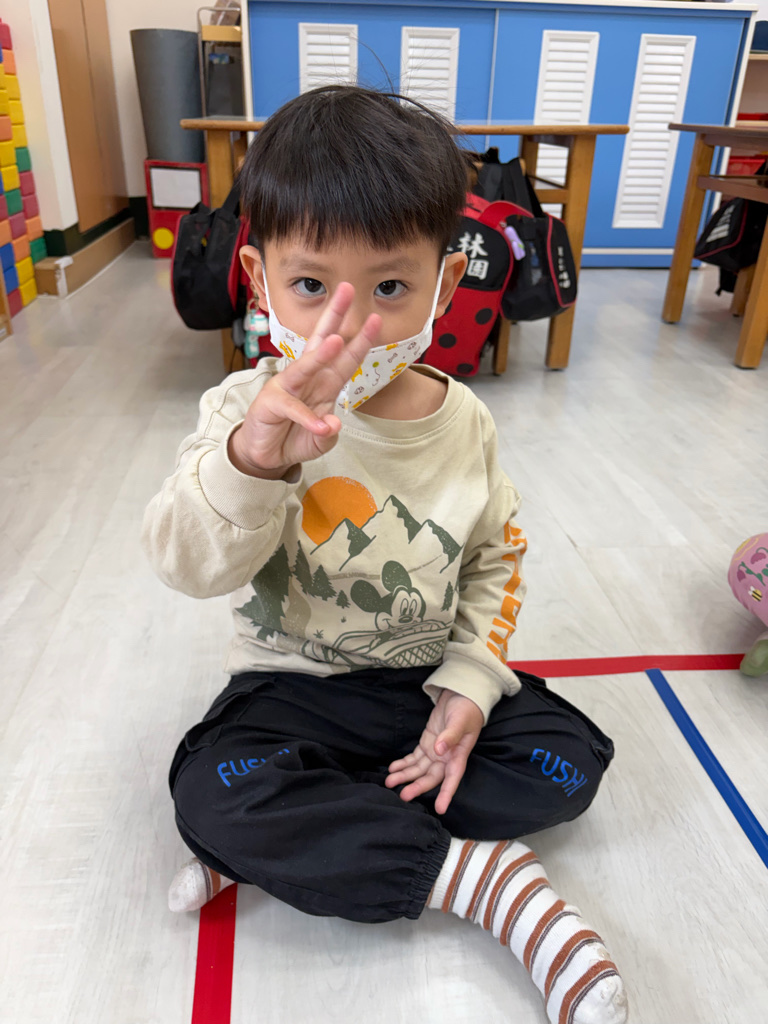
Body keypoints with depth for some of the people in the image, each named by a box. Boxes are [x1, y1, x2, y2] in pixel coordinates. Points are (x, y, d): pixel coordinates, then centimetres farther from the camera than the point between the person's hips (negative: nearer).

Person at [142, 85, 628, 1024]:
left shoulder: (465, 424, -7)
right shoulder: (248, 411, -16)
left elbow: (495, 562, 4)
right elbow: (189, 566, -30)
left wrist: (471, 684, -9)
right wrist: (255, 459, -51)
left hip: (432, 677, 3)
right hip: (295, 682, -2)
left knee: (570, 762, -12)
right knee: (212, 793, -27)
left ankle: (302, 838, -11)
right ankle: (487, 878, -15)